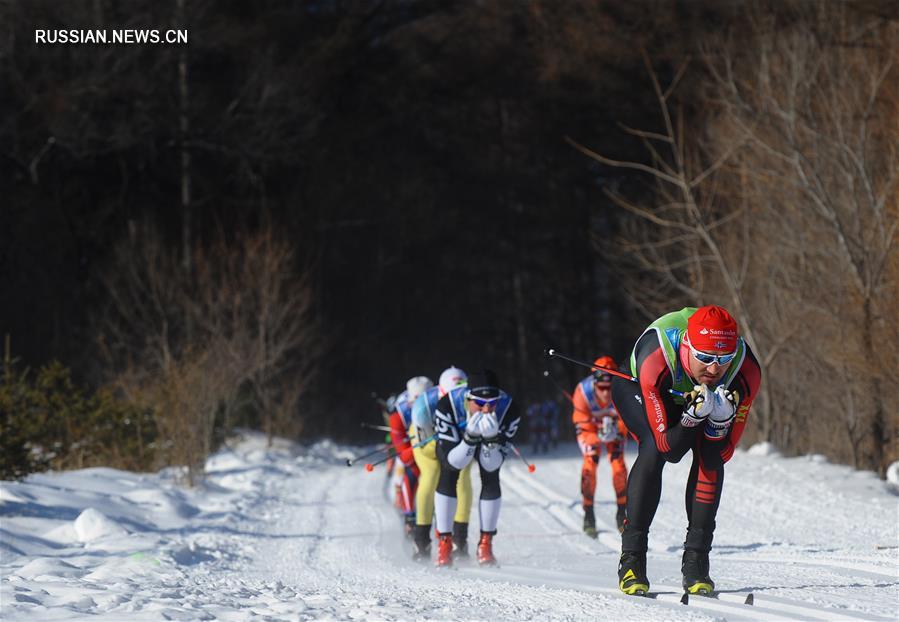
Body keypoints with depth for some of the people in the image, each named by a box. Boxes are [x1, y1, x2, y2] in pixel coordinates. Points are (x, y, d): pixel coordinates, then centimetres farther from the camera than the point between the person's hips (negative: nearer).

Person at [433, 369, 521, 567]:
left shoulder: (508, 410, -36)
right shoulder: (447, 406, -40)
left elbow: (493, 465, -31)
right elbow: (454, 462, -36)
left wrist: (491, 439, -51)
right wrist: (471, 437, -52)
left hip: (491, 439, 1)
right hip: (454, 437, -1)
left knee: (491, 480, -18)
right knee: (448, 475, -22)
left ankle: (485, 544, -2)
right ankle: (444, 543, -12)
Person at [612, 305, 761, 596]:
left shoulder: (746, 373, -34)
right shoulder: (655, 363, -43)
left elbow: (723, 453, -25)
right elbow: (668, 449, -36)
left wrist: (721, 419, -45)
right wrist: (693, 415, -52)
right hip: (635, 386, -3)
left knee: (710, 453, -23)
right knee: (653, 449, -29)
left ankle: (695, 561, -15)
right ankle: (631, 559, -21)